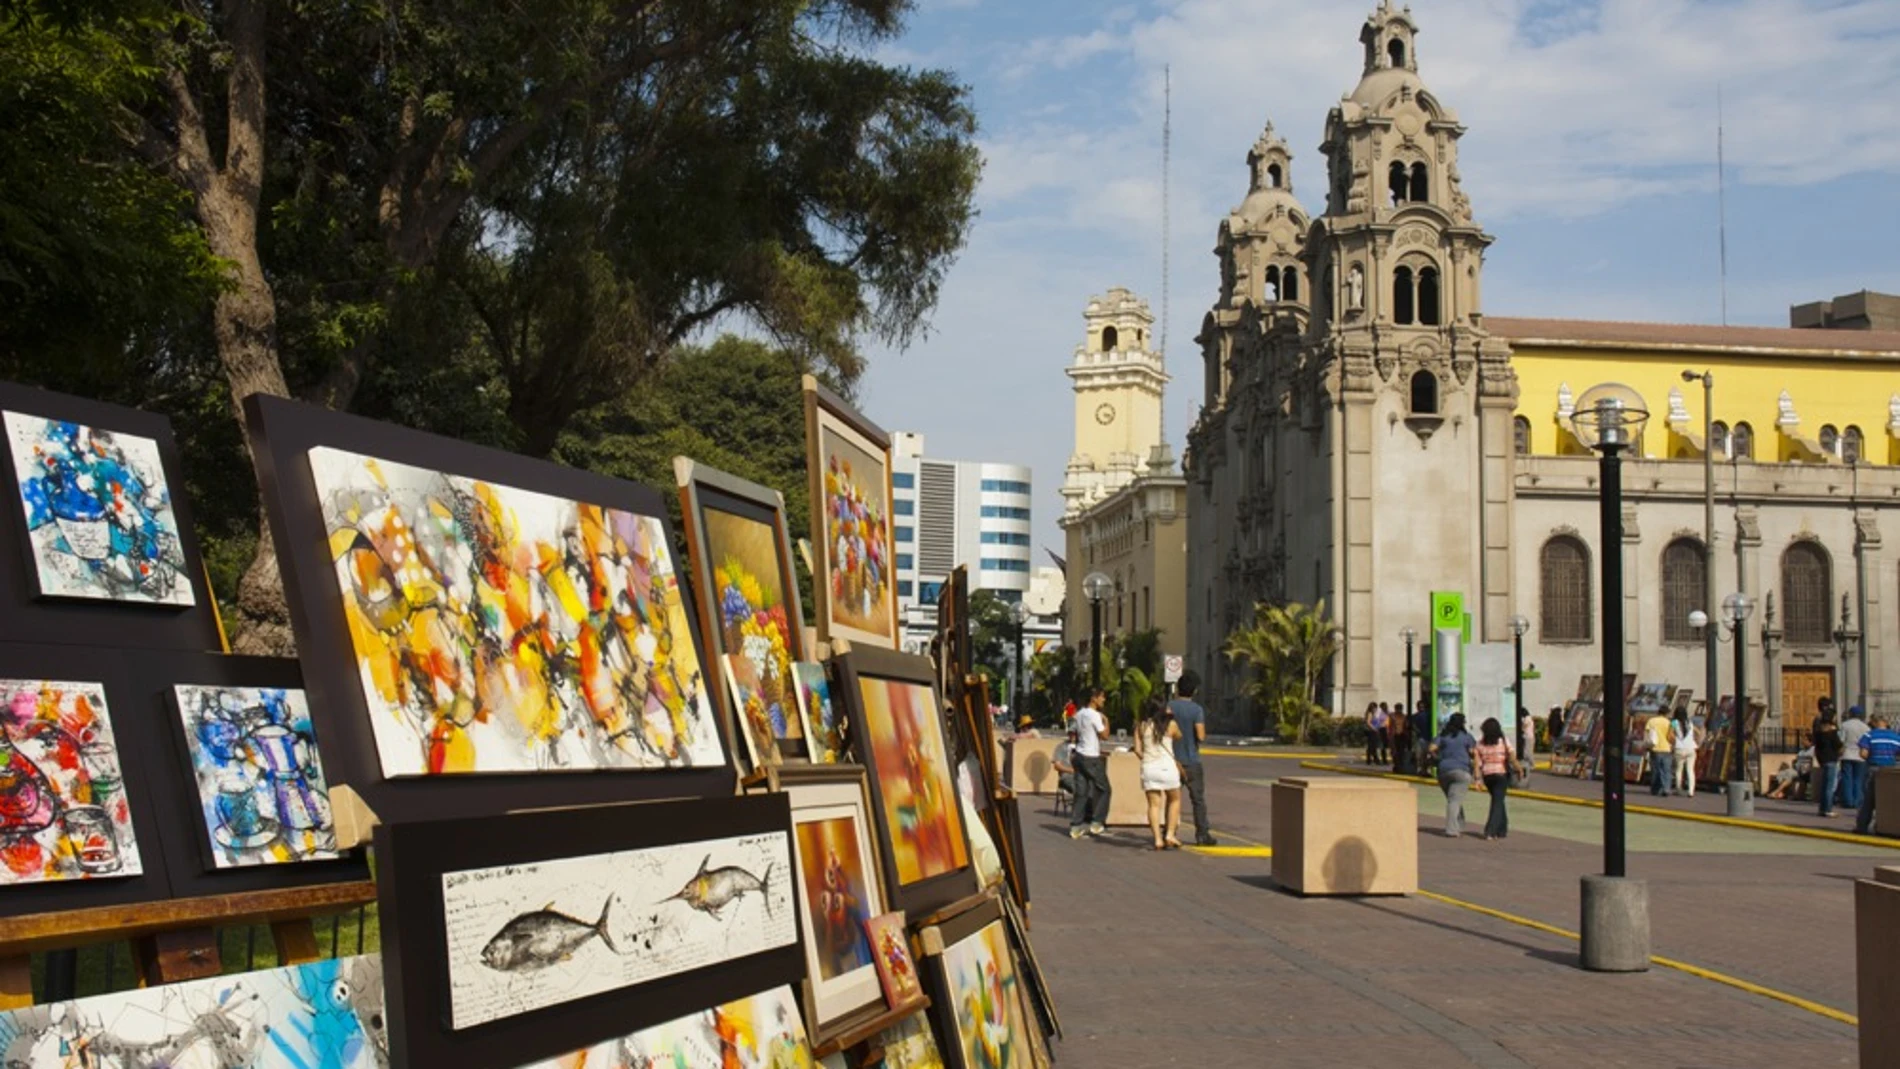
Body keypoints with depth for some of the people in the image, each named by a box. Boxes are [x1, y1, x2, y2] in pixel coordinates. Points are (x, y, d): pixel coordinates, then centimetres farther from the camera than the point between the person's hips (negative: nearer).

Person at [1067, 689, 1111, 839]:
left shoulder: (1079, 713, 11)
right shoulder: (1094, 715, -14)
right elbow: (1104, 734, -14)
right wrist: (1106, 721, 1)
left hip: (1079, 755, 8)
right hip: (1091, 758, -8)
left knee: (1081, 792, 7)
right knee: (1104, 789, 6)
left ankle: (1075, 827, 4)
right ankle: (1096, 822, 5)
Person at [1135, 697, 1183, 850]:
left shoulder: (1141, 726, 6)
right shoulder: (1171, 724, -1)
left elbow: (1137, 750, 4)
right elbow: (1179, 737, 18)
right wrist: (1171, 716, 22)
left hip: (1148, 767, 2)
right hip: (1167, 767, -2)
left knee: (1154, 804, 4)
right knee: (1174, 800, 16)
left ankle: (1158, 839, -4)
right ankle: (1170, 834, 6)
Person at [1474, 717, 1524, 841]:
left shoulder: (1480, 744, 0)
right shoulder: (1503, 742, -6)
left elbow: (1478, 763, -4)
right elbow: (1512, 758, -10)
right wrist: (1519, 770, 5)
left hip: (1487, 775, 3)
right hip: (1502, 774, -3)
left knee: (1497, 801, 20)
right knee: (1497, 802, -2)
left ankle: (1502, 830, 27)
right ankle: (1490, 832, -13)